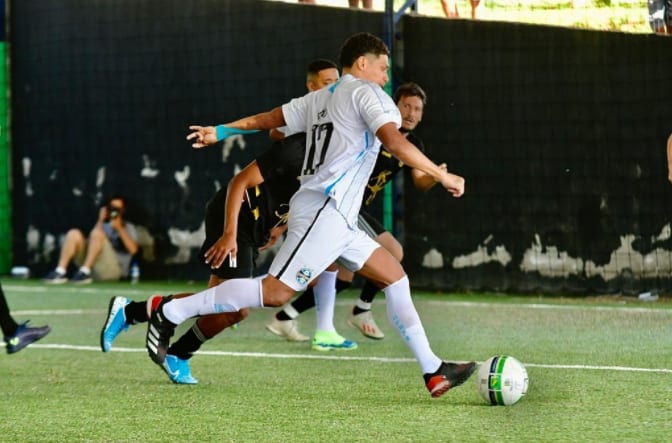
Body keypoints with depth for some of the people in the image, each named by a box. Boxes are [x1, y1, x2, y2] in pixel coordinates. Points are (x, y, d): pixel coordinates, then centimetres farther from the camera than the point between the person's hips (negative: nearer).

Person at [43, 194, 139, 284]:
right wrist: (100, 221, 3)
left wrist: (120, 229, -6)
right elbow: (93, 241, 7)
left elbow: (133, 249, -3)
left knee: (97, 233, -25)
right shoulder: (104, 226, 28)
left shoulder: (129, 227, 17)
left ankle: (85, 272, -36)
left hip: (115, 269, -4)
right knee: (74, 234, -12)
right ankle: (60, 271, -29)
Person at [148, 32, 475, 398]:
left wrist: (220, 131, 34)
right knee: (275, 292, -15)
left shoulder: (319, 99, 22)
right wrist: (443, 176, -12)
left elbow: (269, 118, 24)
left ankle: (433, 371, 7)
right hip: (324, 212, -11)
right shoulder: (367, 92, -3)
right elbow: (396, 143, -17)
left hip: (338, 221, 11)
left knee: (394, 276, 10)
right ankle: (170, 312, -12)